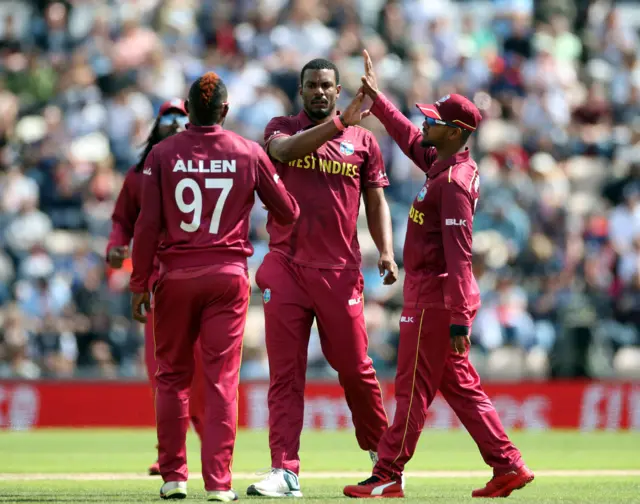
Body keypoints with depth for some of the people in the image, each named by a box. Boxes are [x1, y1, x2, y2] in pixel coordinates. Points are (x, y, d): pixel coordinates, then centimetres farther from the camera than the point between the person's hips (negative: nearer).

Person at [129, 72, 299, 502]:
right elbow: (288, 213, 5)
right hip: (228, 273, 0)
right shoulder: (248, 153, -1)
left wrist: (139, 284, 1)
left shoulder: (163, 153, -2)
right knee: (222, 378, 0)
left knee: (172, 376, 10)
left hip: (176, 275, 0)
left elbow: (149, 224, -4)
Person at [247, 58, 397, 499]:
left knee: (355, 368, 5)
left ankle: (381, 452, 25)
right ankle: (285, 471, -4)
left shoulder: (363, 141, 9)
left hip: (340, 271, 0)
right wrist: (338, 123, -27)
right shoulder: (283, 128, 8)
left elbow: (376, 201, 11)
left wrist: (386, 251, -5)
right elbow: (284, 149, -16)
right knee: (285, 373, -2)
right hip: (286, 268, 0)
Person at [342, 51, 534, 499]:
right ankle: (508, 466, 11)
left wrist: (459, 319, -26)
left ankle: (388, 478, 3)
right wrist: (375, 97, 29)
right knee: (460, 386, 11)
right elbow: (408, 137, 30)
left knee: (413, 389, -3)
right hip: (434, 296, 10)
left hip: (436, 298, -10)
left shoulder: (454, 181, -19)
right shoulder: (441, 163, 9)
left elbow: (458, 256, -24)